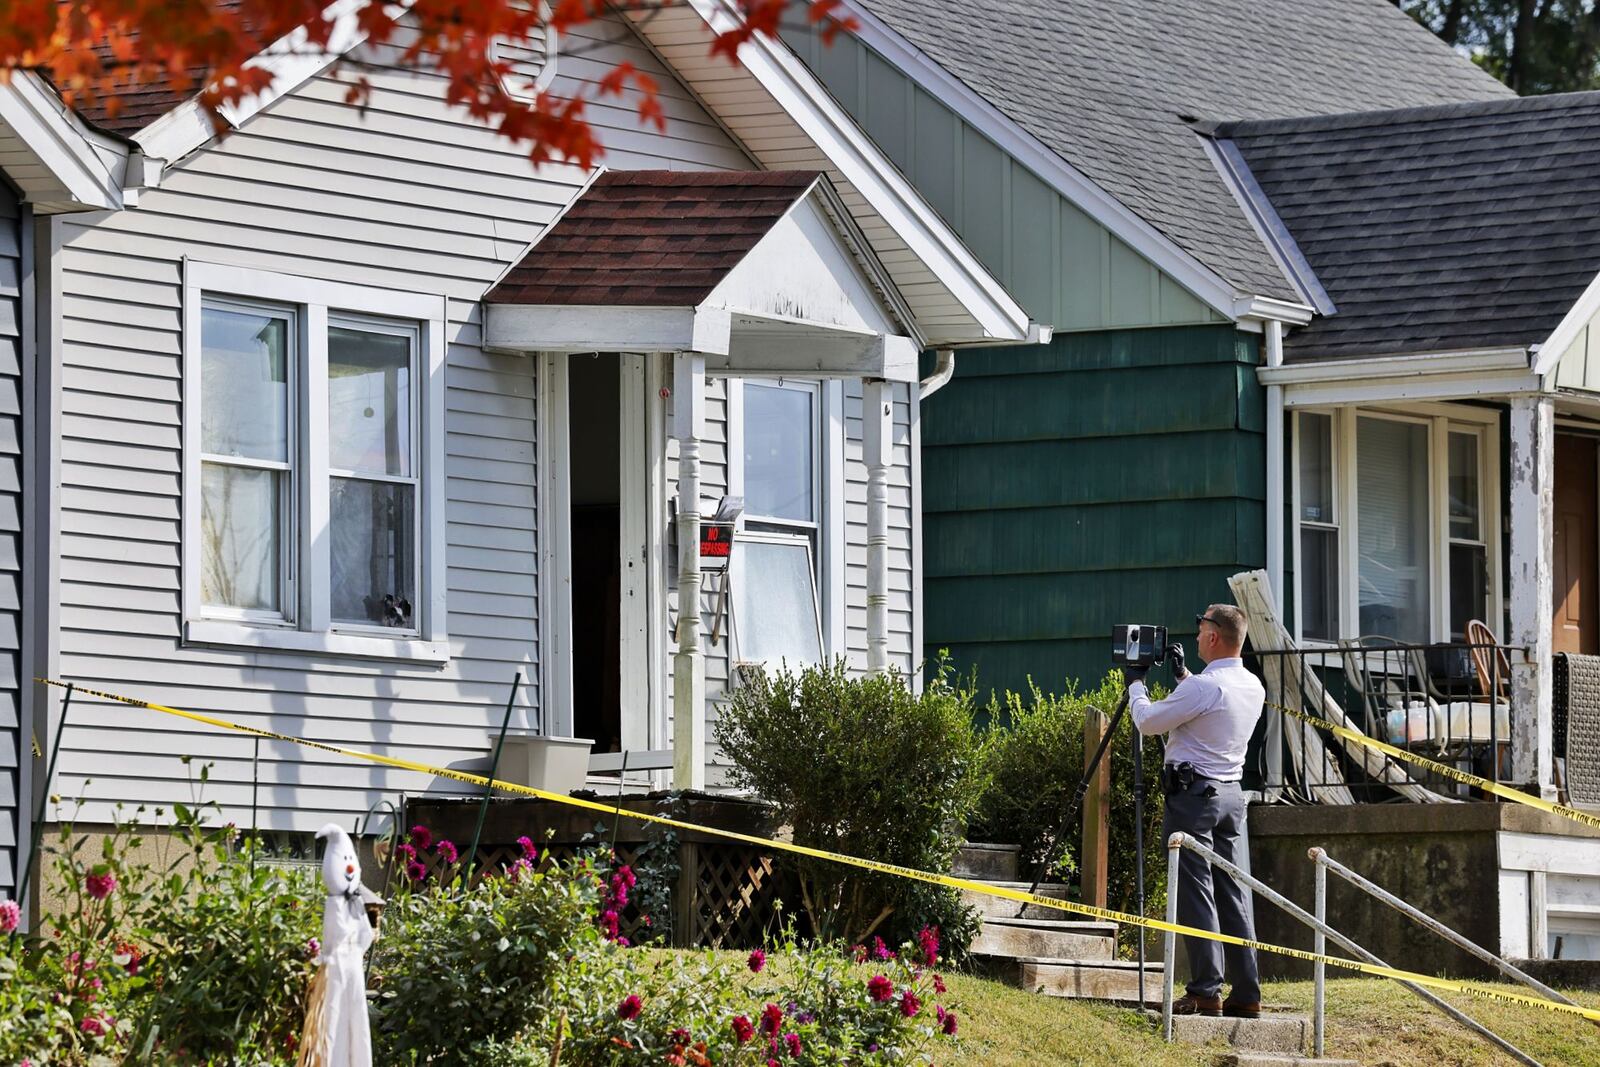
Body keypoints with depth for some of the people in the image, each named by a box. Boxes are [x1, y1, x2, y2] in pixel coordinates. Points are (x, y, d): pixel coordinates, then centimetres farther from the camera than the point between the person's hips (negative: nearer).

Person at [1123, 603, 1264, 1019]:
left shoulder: (1203, 687, -17)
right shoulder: (1254, 688, 9)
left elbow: (1147, 721, -9)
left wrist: (1135, 684, 8)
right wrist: (1182, 674, 31)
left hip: (1192, 794, -8)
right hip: (1231, 794, 8)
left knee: (1196, 895, -6)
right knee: (1234, 894, 7)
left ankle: (1206, 991, -9)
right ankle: (1246, 993, 6)